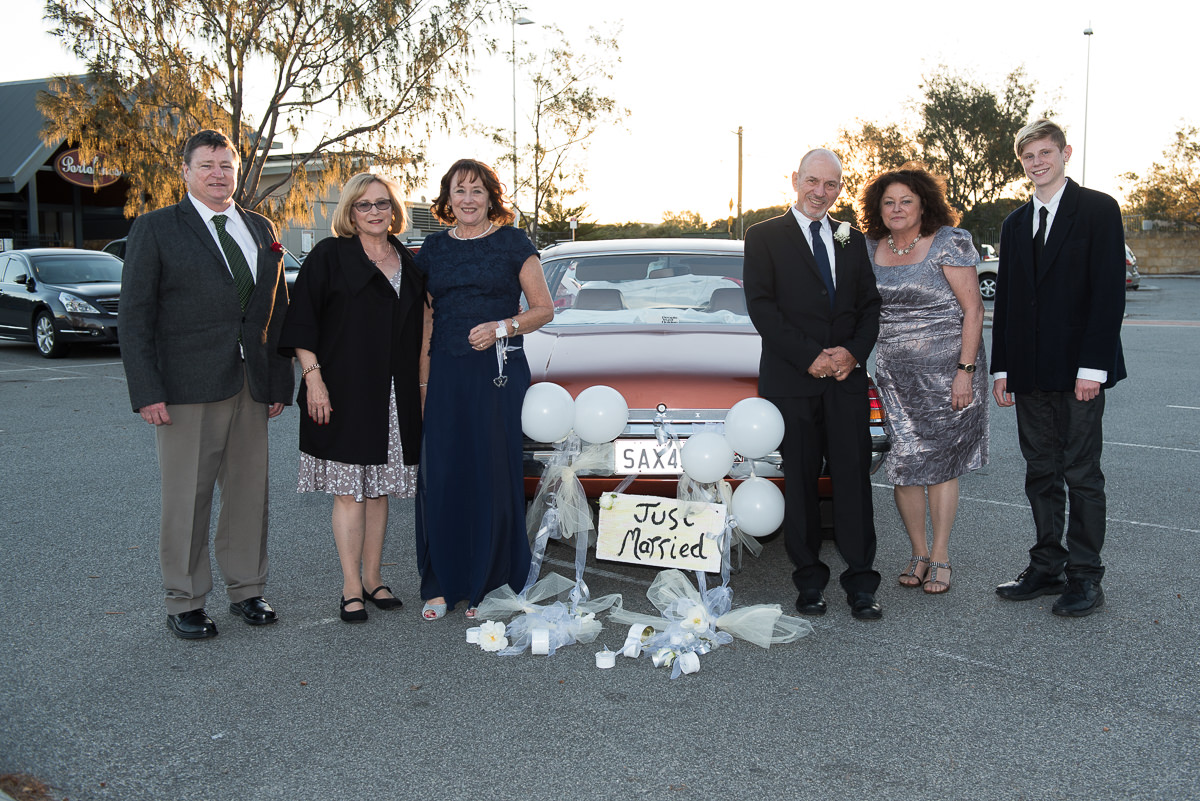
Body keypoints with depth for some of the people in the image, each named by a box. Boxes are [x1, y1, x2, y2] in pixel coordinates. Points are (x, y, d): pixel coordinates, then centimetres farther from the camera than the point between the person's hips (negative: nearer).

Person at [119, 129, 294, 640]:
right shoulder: (155, 229, 1)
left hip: (252, 387, 4)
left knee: (250, 493, 9)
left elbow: (278, 309, 15)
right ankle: (184, 602, 17)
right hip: (187, 387, -4)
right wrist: (146, 391, -12)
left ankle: (246, 589, 25)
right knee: (186, 499, 3)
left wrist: (281, 381, 9)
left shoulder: (261, 229, 14)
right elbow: (134, 315, -4)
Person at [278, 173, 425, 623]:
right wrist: (313, 376, -14)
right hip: (344, 393, -4)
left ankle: (373, 579, 21)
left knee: (380, 488, 10)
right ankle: (352, 588, 6)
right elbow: (302, 320, -6)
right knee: (349, 490, -2)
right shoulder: (330, 256, -2)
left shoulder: (406, 263, 13)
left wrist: (418, 389, 14)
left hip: (393, 397, 5)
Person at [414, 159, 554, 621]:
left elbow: (543, 309, 2)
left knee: (493, 475, -1)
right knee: (441, 475, 2)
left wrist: (501, 328, -14)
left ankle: (487, 586, 12)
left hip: (498, 372, -3)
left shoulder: (512, 243, 3)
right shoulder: (433, 248, 12)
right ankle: (443, 585, 14)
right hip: (444, 374, 3)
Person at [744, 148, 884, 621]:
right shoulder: (764, 237, 3)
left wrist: (854, 352, -6)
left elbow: (870, 306, 14)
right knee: (800, 480, 4)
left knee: (853, 477, 0)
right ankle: (810, 582, 14)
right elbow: (762, 308, -5)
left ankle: (860, 585, 7)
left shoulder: (852, 240, 16)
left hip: (848, 378, 3)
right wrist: (810, 356, -12)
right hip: (791, 381, -3)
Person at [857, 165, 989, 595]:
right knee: (903, 463, 4)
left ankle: (940, 557, 14)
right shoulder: (870, 248, 7)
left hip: (946, 370, -4)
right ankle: (918, 553, 18)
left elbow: (973, 309, -9)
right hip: (894, 374, 4)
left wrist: (965, 370, -15)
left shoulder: (949, 242, -7)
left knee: (939, 461, 1)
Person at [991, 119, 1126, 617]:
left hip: (1079, 370, -5)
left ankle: (1084, 577, 10)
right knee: (1041, 474, 10)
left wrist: (1093, 366, -16)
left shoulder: (1098, 210, -2)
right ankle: (1047, 568, 20)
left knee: (1082, 474, 1)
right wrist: (1002, 368, 8)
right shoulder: (1015, 225, 15)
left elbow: (1109, 291, -9)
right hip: (1030, 373, 5)